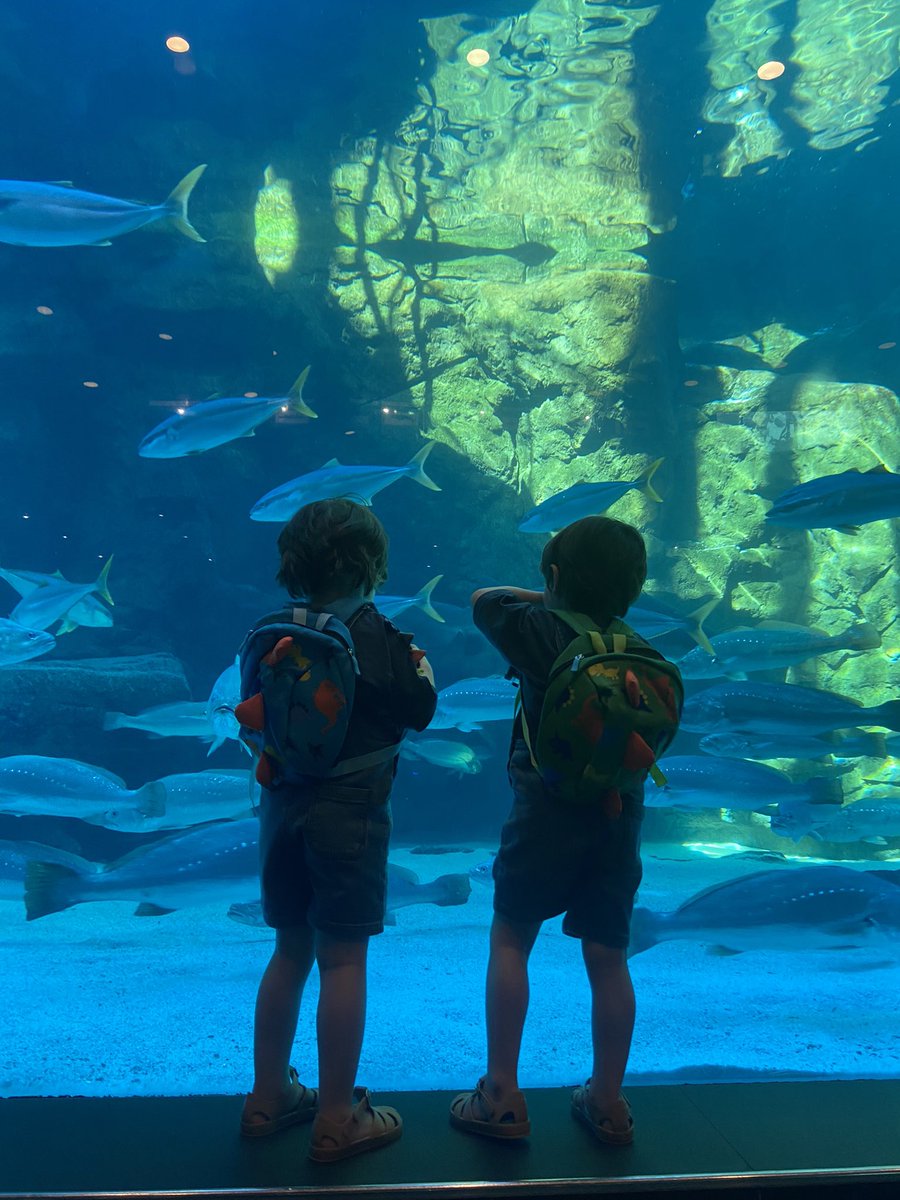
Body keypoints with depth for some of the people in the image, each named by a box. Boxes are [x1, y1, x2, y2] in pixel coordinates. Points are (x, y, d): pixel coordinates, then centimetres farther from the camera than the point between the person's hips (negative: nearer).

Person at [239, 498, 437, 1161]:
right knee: (343, 959, 5)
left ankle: (268, 1097, 31)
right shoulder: (375, 636, -15)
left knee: (291, 951, 19)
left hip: (284, 808, 6)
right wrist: (420, 664, 12)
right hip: (349, 814, -6)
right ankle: (337, 1120, 16)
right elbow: (420, 712, -4)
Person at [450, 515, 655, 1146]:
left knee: (510, 941, 10)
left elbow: (482, 598, 8)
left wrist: (551, 598, 11)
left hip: (546, 812, -4)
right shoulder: (644, 655, 2)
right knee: (608, 958, 13)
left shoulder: (539, 629, -8)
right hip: (619, 816, 4)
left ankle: (503, 1097, 14)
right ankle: (608, 1103, 26)